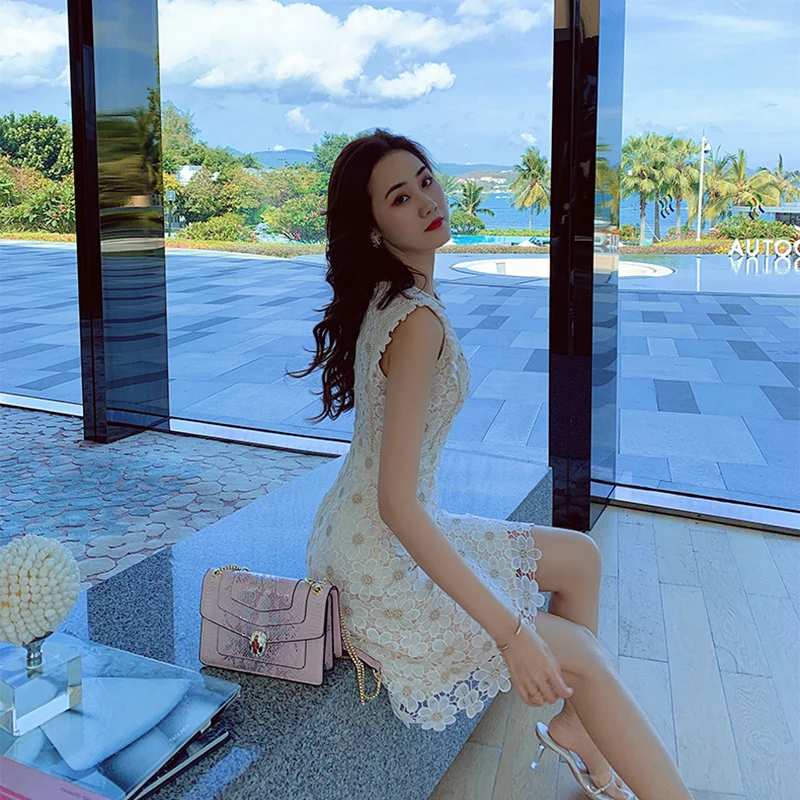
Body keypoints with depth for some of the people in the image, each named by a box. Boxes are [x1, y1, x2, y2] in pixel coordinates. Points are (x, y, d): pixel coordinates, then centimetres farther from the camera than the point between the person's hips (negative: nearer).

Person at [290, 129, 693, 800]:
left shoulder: (388, 296, 4)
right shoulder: (418, 320, -25)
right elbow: (397, 505, -29)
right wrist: (510, 633, -27)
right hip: (381, 563, -9)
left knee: (581, 558, 18)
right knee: (581, 656, 0)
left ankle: (576, 732, 27)